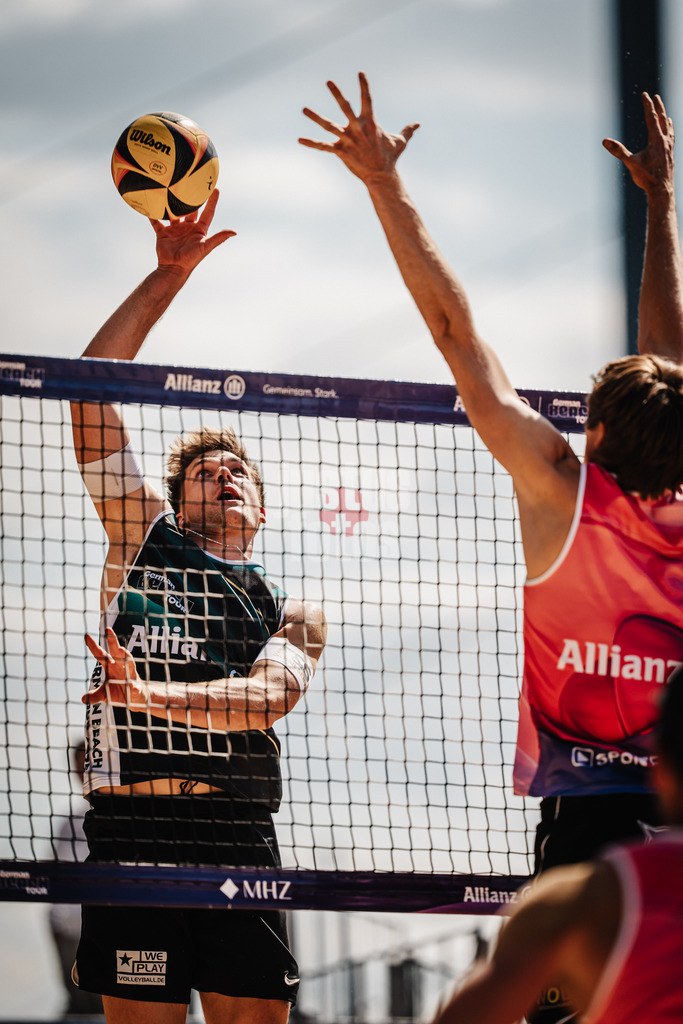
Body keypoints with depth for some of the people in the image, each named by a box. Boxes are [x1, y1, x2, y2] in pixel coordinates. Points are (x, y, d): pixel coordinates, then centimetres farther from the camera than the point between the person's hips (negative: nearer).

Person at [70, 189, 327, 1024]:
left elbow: (271, 694, -6)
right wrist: (165, 280, 9)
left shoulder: (293, 615, 17)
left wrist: (157, 695, -23)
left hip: (241, 840, 1)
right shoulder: (145, 543, 18)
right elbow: (89, 394, 12)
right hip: (133, 832, -1)